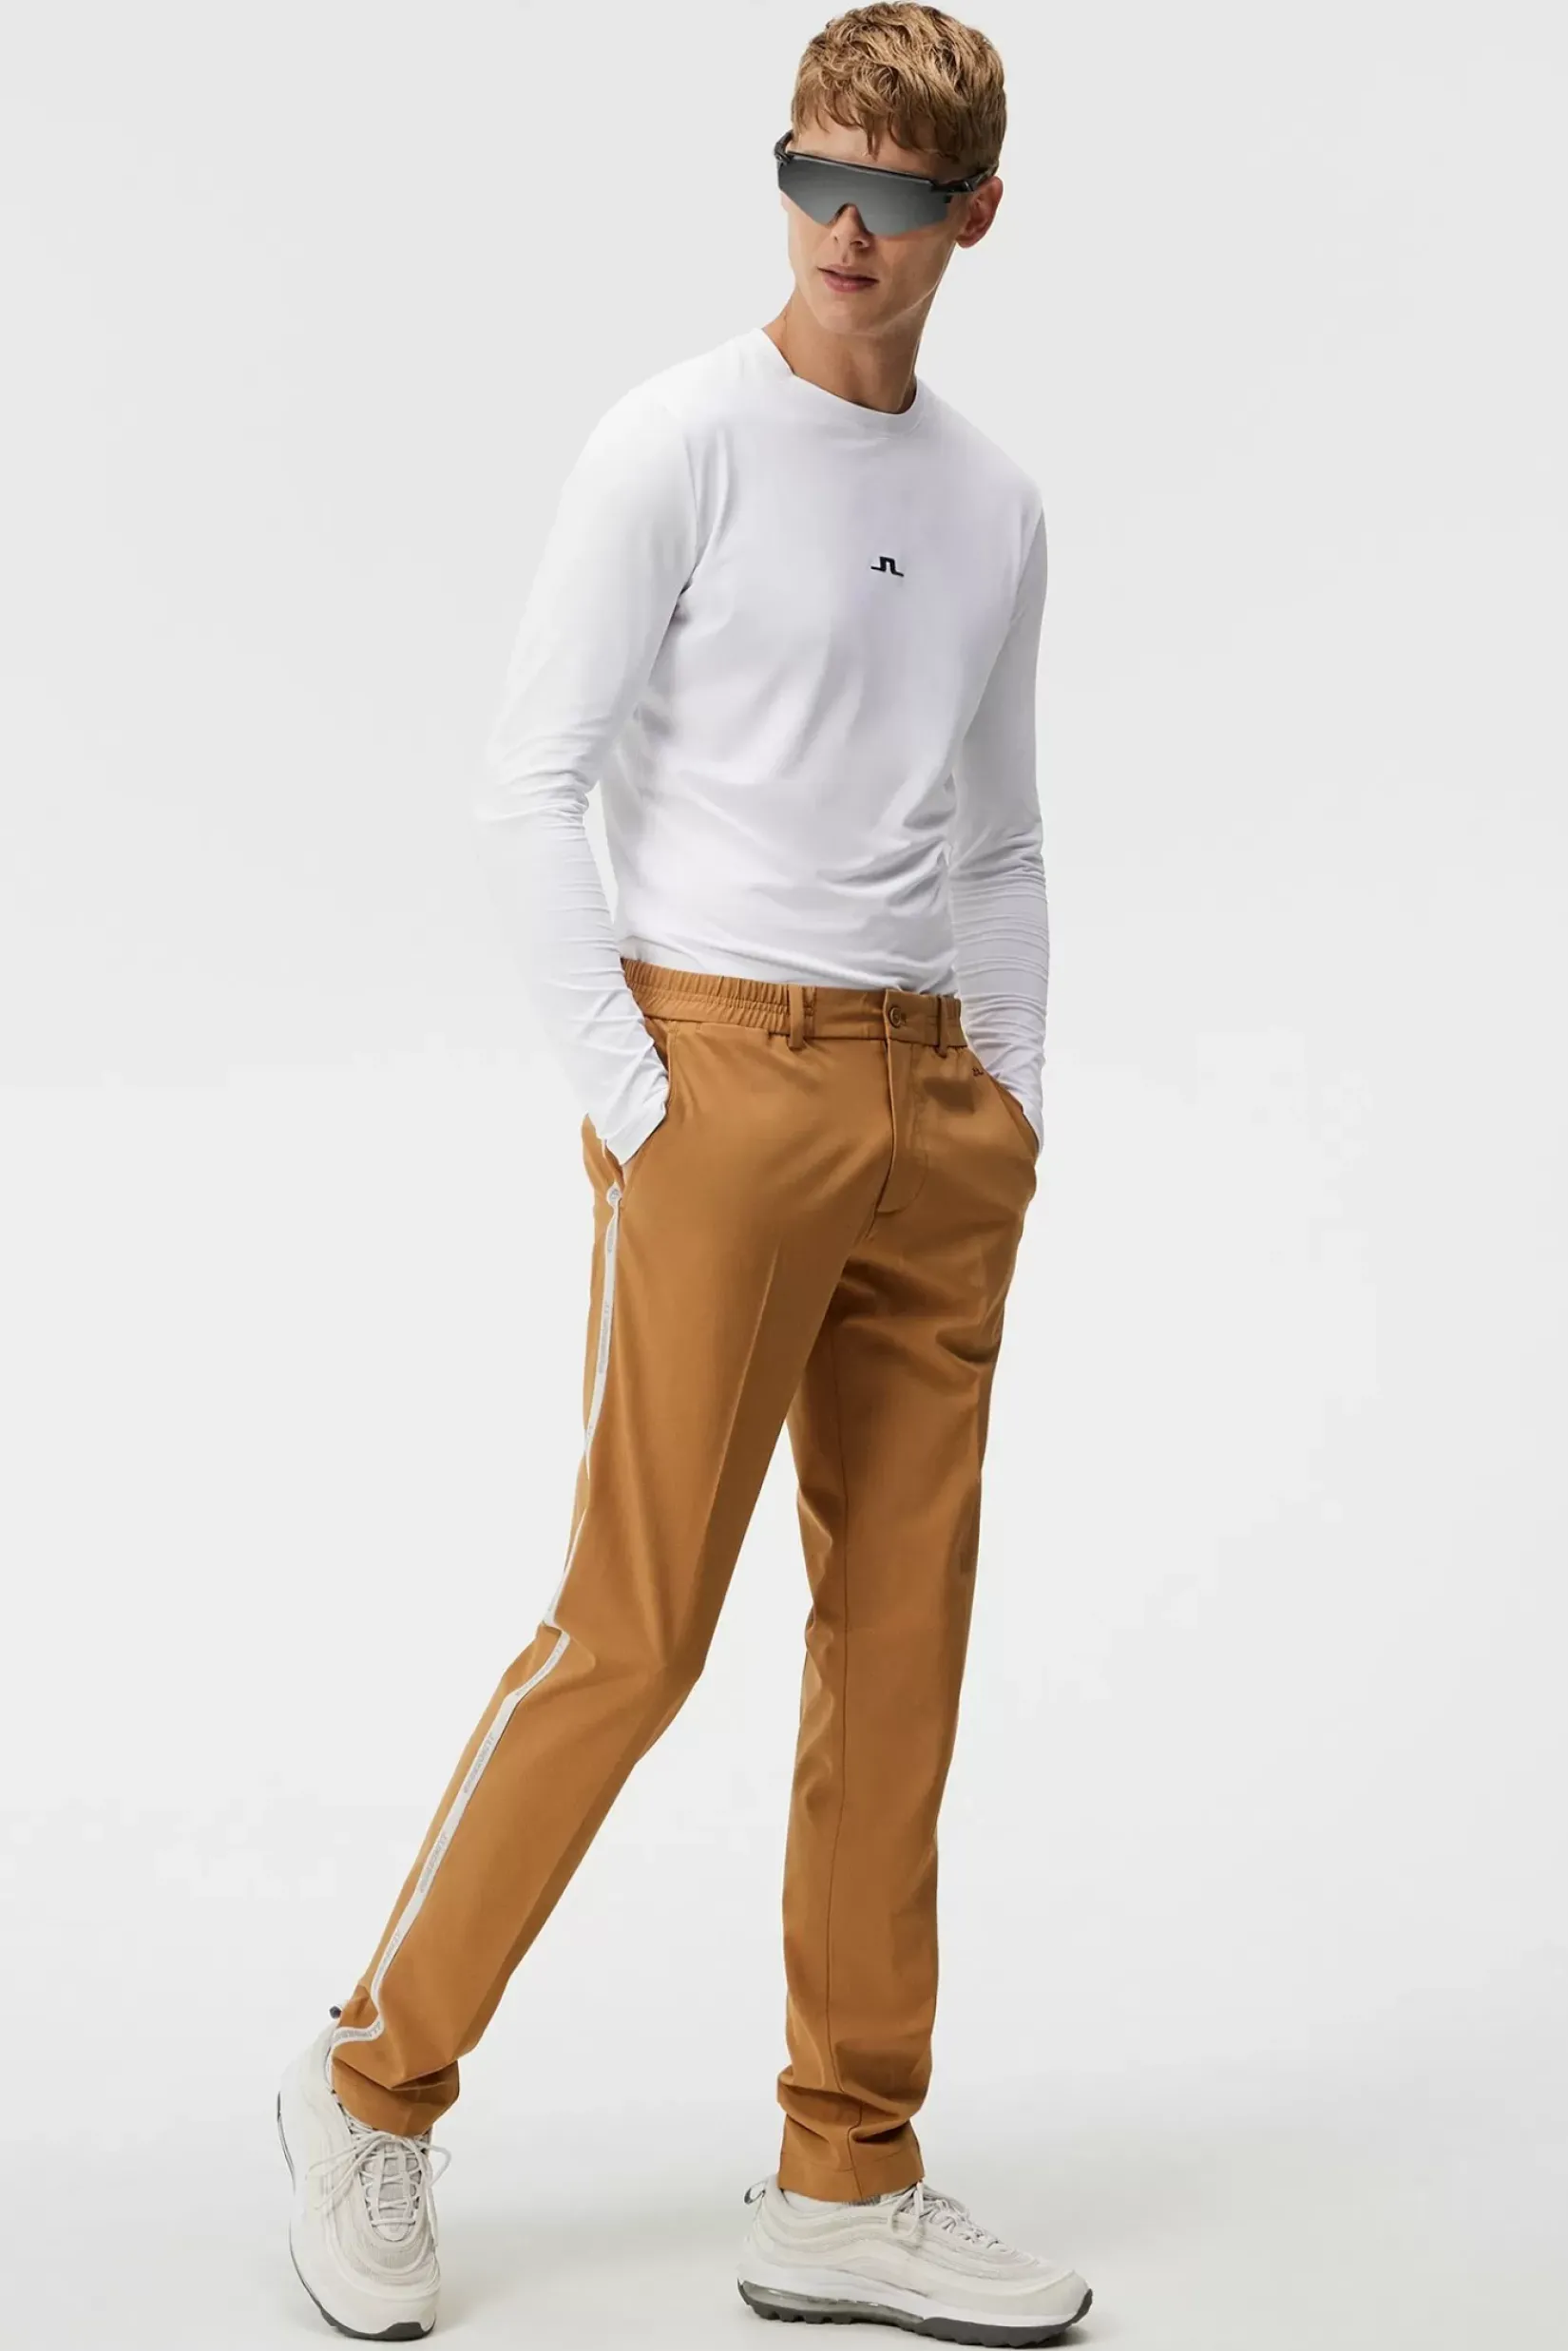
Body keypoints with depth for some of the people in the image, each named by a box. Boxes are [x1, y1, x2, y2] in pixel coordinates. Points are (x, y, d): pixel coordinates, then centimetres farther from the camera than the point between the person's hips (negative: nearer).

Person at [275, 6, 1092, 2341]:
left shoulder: (998, 506, 15)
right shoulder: (680, 445, -4)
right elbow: (528, 788, -7)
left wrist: (1011, 1107, 11)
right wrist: (630, 1098, -12)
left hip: (933, 1108, 6)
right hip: (727, 1077, -6)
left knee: (901, 1648, 6)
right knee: (634, 1631, -6)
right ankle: (377, 2079, 13)